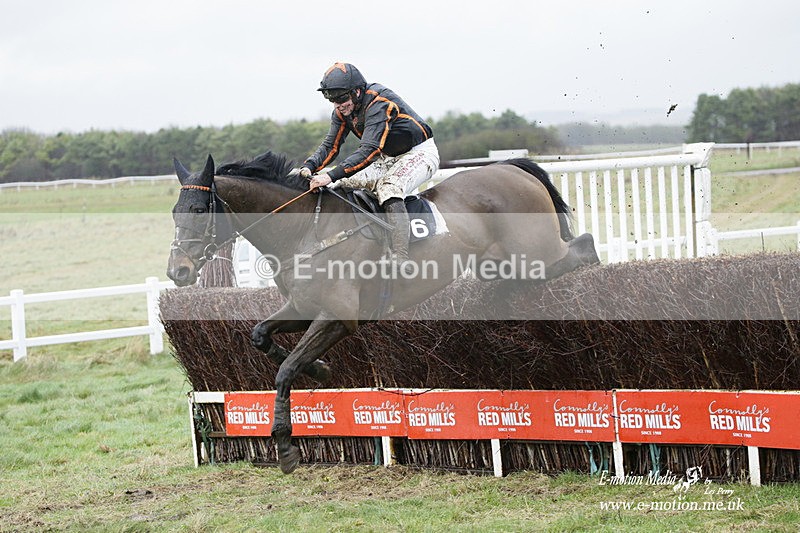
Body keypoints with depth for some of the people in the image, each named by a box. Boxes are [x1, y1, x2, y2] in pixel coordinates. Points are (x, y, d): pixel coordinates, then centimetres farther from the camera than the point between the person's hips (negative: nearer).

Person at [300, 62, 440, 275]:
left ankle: (399, 256, -48)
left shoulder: (379, 103, -30)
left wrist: (333, 175, -47)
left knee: (388, 188, -35)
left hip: (419, 153, -9)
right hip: (387, 158, 9)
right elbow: (330, 146, -1)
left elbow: (368, 150, -38)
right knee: (342, 185, -9)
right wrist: (308, 167, -22)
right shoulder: (342, 111, -4)